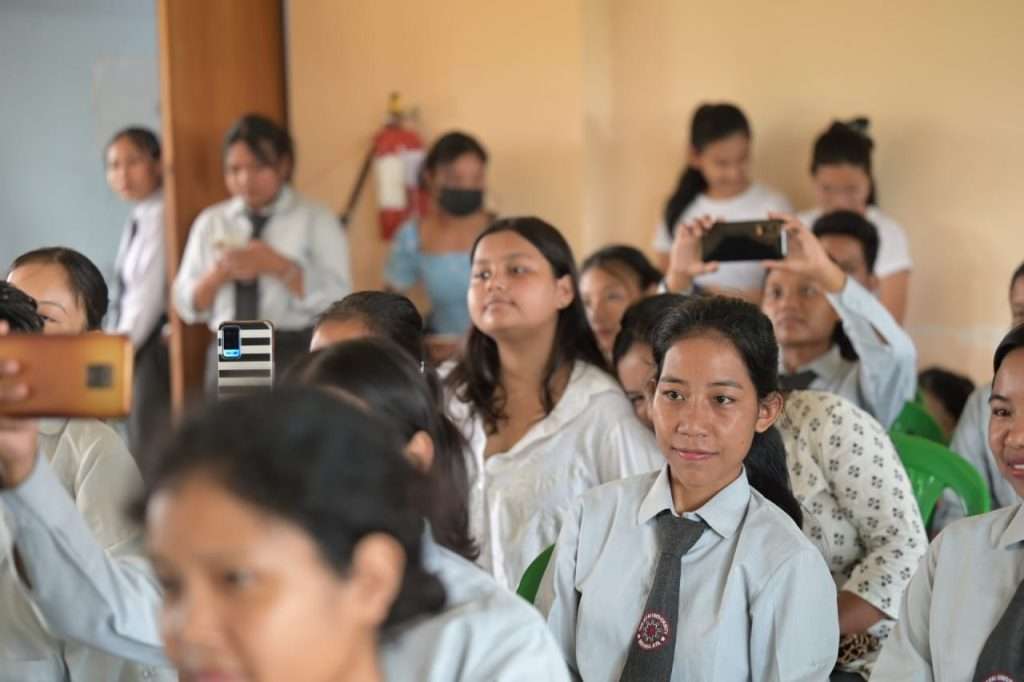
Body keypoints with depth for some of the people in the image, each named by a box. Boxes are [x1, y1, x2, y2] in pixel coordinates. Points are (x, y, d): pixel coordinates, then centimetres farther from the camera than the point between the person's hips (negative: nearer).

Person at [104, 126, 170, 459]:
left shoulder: (160, 218, -13)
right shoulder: (139, 219, 13)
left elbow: (148, 294, -17)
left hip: (155, 347, -9)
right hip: (137, 346, 9)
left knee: (150, 453, -7)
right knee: (140, 448, 10)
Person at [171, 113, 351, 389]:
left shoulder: (316, 221, 3)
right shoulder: (210, 223, 13)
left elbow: (337, 299, -8)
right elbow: (186, 305, 10)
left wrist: (277, 266, -17)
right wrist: (218, 275, -10)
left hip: (297, 358, -3)